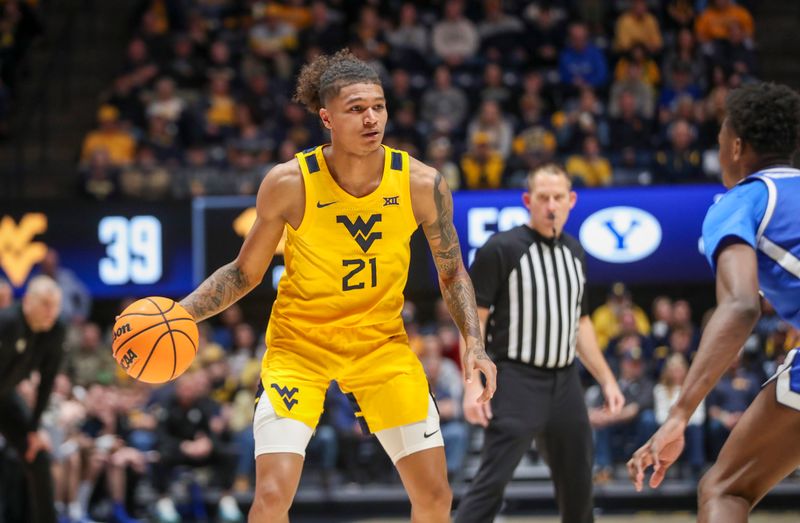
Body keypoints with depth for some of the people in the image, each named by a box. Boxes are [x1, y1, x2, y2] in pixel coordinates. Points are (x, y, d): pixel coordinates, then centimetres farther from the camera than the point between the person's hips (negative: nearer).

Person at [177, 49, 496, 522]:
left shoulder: (421, 183, -13)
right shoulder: (290, 182, -18)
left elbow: (452, 274, 2)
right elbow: (245, 273, -3)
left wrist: (475, 344, -11)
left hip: (382, 343, 2)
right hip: (298, 344, -2)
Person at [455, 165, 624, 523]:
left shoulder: (575, 253, 12)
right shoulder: (501, 249, -8)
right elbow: (474, 319, -9)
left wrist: (606, 380, 17)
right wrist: (473, 385, -17)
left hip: (566, 384, 6)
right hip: (517, 382, -6)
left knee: (578, 488, 11)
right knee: (490, 485, -14)